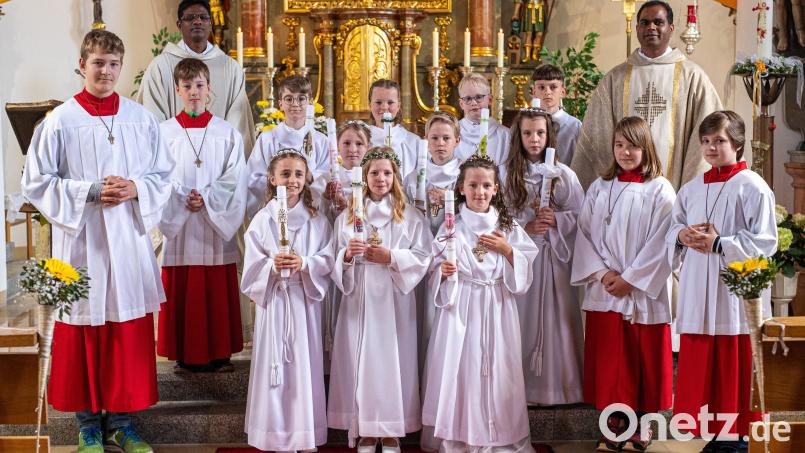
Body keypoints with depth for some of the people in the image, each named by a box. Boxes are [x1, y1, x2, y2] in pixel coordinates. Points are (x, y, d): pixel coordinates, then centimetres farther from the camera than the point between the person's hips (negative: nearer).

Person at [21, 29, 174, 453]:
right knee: (83, 331, 4)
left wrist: (135, 189, -10)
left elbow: (163, 176, 10)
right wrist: (90, 191, -14)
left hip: (129, 239, 2)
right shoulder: (59, 121, -2)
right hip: (80, 240, -2)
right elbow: (36, 182, -2)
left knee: (129, 332, 6)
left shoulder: (141, 119, 5)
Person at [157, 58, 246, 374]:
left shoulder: (227, 133, 5)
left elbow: (234, 179, 0)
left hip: (216, 223, 0)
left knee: (219, 292, 3)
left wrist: (206, 198, -12)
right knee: (181, 293, 2)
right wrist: (183, 200, -13)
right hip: (179, 224, 0)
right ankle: (184, 356, 12)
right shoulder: (165, 132, 4)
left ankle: (220, 354, 13)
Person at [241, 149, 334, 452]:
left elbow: (327, 261, 0)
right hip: (273, 302, -1)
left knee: (306, 365, 3)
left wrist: (304, 264, -17)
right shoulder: (262, 220, 2)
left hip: (305, 302, 1)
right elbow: (252, 267, -1)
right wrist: (272, 266, -19)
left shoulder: (318, 221, 5)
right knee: (275, 366, 1)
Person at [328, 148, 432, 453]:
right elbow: (335, 260, 7)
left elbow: (423, 257, -3)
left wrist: (391, 258, -15)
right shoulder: (348, 215, 8)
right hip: (359, 298, 2)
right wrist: (347, 255, -14)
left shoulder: (410, 216, 3)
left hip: (394, 299, -1)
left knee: (392, 359, 0)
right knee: (360, 359, 2)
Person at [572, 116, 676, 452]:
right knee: (608, 359, 6)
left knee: (642, 358, 3)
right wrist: (603, 274, -8)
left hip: (644, 292, -3)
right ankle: (614, 424, 16)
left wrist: (630, 279, -13)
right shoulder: (599, 188, 9)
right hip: (603, 291, 3)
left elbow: (660, 244, -9)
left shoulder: (660, 191, -3)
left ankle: (641, 425, 17)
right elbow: (585, 235, 5)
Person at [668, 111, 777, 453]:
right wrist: (682, 234, -3)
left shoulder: (752, 187, -5)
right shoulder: (691, 189, 13)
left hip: (737, 291, -6)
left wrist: (719, 243, -17)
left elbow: (765, 242, -10)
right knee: (701, 369, 7)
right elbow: (672, 229, 19)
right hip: (698, 293, 6)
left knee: (736, 371, 0)